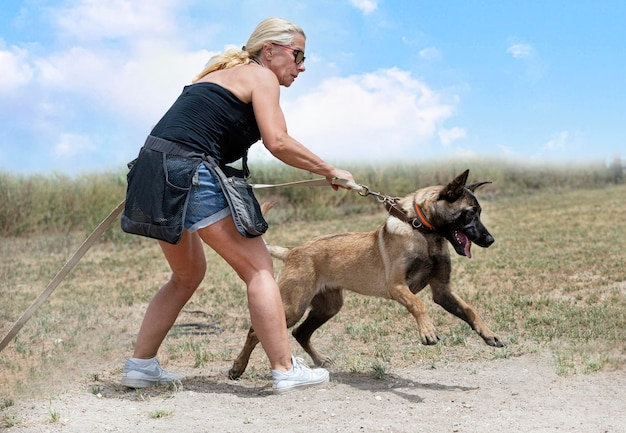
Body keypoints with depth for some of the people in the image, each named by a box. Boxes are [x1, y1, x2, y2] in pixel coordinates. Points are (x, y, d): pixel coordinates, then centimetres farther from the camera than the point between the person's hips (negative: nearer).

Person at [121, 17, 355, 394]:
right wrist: (330, 172, -3)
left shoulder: (222, 73, 27)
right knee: (258, 267, -2)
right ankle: (285, 370, -3)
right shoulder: (261, 76, 1)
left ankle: (141, 365, 20)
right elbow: (277, 143, -11)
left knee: (188, 275, 22)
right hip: (190, 175, -9)